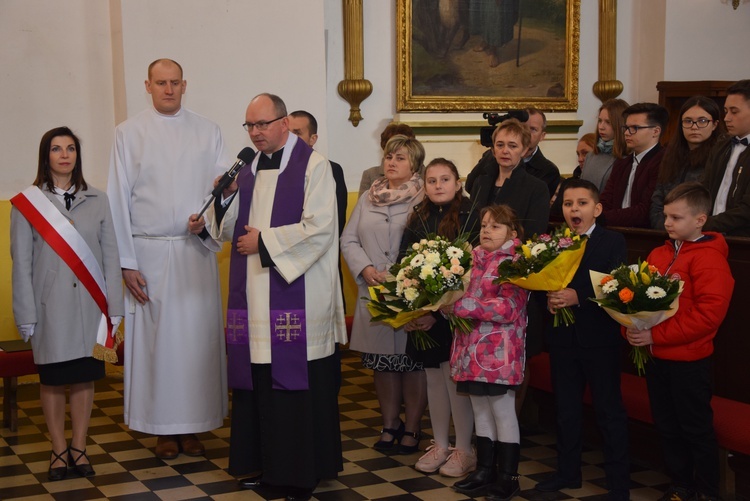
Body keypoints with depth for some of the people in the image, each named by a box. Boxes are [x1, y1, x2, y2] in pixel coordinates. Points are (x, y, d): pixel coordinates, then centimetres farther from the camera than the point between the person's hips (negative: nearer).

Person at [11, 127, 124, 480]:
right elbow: (21, 264, -1)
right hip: (51, 307, -2)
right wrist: (26, 316, -5)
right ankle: (59, 450, 18)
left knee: (85, 376, 7)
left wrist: (114, 307, 0)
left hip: (89, 306, 2)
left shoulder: (97, 201, 6)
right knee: (53, 379, 6)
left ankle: (79, 447, 20)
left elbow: (110, 256, 5)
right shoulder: (26, 203, 0)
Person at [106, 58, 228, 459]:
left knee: (199, 334, 2)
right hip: (149, 251, -1)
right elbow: (119, 198, 0)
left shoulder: (208, 132, 8)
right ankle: (164, 429, 12)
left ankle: (193, 425, 13)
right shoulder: (129, 132, 3)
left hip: (197, 250, 2)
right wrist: (126, 263, -6)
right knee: (156, 338, 1)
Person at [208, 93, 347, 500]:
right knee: (258, 382, 6)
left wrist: (264, 241, -10)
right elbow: (226, 230, 14)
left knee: (298, 384, -2)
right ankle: (264, 462, 18)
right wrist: (226, 197, -5)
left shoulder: (313, 165, -5)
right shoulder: (248, 168, 14)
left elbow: (319, 229, -14)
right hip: (254, 296, 6)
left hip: (296, 295, -6)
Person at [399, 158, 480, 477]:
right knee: (433, 377, 12)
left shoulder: (470, 218, -8)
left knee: (455, 376, -2)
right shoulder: (417, 220, 7)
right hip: (422, 314, 5)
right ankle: (440, 444, 23)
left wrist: (438, 313, -16)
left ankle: (464, 449, 11)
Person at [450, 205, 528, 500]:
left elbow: (508, 309, -20)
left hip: (499, 352, -7)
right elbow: (462, 293, 23)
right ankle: (485, 472, 24)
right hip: (473, 350, 8)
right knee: (481, 412, 14)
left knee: (503, 413, 2)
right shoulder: (476, 259, 12)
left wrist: (461, 306, -21)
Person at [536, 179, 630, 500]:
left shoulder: (613, 242, -6)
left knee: (609, 410, 3)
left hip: (599, 339, -4)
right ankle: (568, 471, 30)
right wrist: (548, 299, -17)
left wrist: (578, 297, -27)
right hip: (562, 338, 5)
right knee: (566, 408, 16)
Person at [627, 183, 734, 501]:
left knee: (696, 428, 5)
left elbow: (709, 313, -22)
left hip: (688, 361, -7)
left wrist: (657, 335, -24)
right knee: (667, 426, 17)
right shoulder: (658, 255, 8)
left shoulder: (709, 259, -15)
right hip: (656, 357, 7)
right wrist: (632, 328, -6)